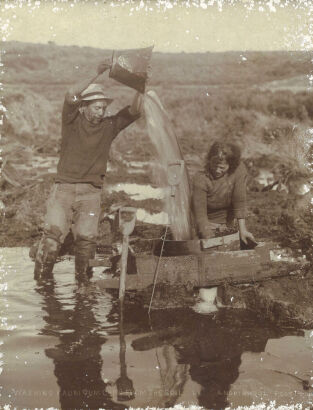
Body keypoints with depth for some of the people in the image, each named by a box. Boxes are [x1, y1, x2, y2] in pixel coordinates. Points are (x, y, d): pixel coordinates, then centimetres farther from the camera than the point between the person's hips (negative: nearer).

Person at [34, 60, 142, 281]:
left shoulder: (108, 126, 9)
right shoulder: (72, 121, 3)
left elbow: (134, 111, 0)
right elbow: (71, 96, -15)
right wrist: (96, 75, -21)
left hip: (91, 191, 2)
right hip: (64, 188, -2)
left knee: (87, 237, -6)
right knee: (53, 232, -10)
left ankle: (82, 278, 9)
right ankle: (41, 278, 0)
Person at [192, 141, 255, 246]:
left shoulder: (239, 169, -22)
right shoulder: (201, 179, -27)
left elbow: (239, 202, -21)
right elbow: (200, 213, -30)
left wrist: (242, 230, -24)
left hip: (227, 223, 2)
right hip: (208, 221, -2)